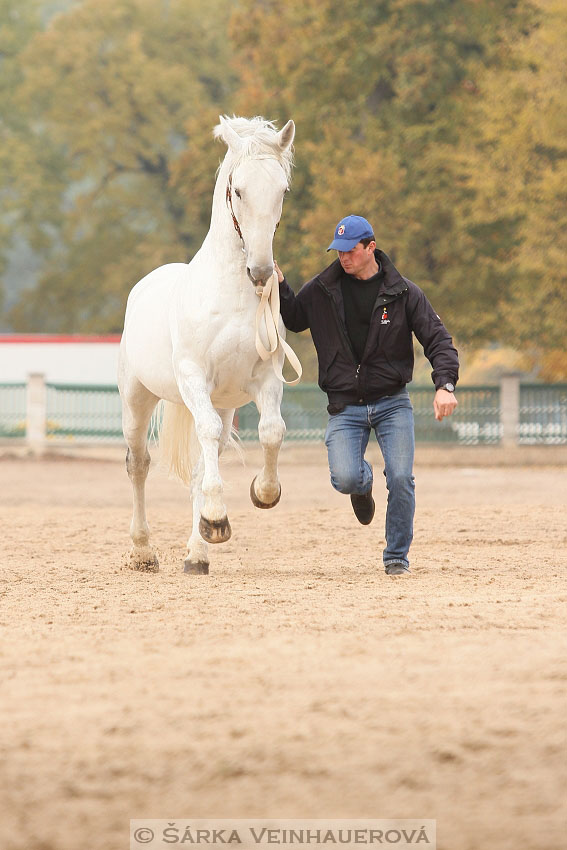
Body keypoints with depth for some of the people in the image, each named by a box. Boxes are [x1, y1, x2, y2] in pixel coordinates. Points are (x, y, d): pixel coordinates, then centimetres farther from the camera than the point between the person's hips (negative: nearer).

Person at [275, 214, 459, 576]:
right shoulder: (322, 290, 3)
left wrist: (445, 385, -20)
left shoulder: (404, 293, -3)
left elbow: (438, 340, -4)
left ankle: (397, 556, 7)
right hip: (345, 407, 1)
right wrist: (279, 285, 0)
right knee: (345, 479, -20)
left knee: (401, 479, -14)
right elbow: (293, 319, 19)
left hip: (392, 402, -1)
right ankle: (364, 482, 20)